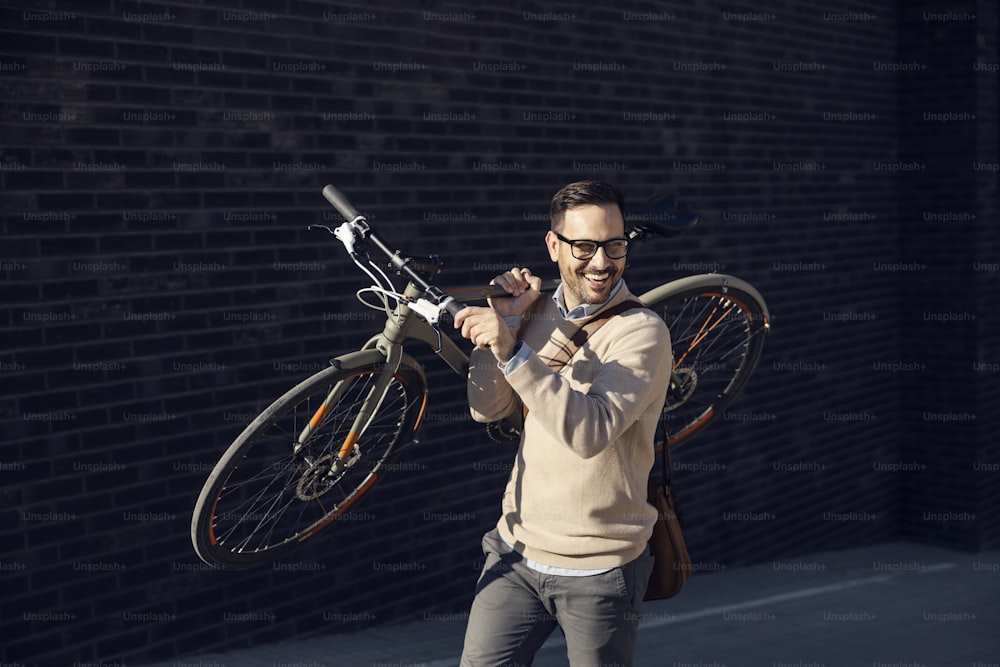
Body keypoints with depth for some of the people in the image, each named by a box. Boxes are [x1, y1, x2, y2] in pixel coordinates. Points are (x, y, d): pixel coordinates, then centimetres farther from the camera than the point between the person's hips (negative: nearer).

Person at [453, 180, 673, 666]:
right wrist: (506, 320, -9)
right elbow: (487, 409, 1)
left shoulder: (641, 332, -15)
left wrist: (511, 352, -35)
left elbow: (591, 431, -28)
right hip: (515, 553, 5)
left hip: (598, 571, -5)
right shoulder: (539, 314, 5)